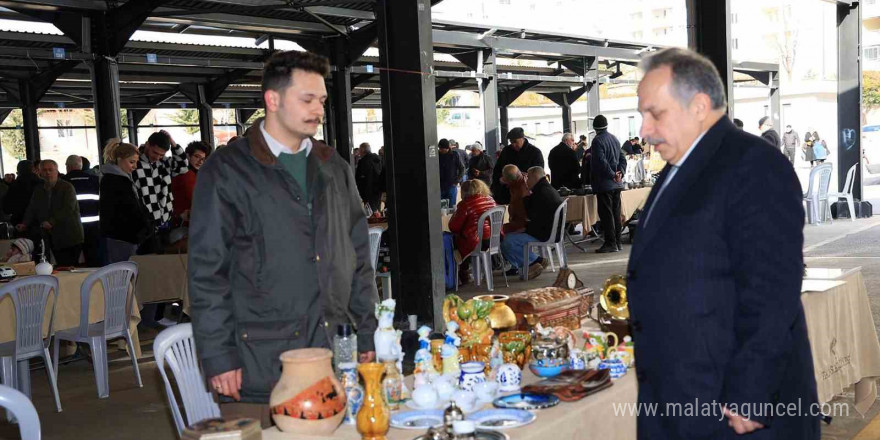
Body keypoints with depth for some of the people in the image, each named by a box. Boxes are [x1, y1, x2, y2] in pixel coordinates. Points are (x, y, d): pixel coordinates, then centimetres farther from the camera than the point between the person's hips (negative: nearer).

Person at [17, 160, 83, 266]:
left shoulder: (67, 187, -5)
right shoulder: (38, 190, 14)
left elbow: (68, 209, -16)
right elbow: (32, 210, 14)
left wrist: (52, 222, -26)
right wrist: (25, 224, -5)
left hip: (69, 237, -5)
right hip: (53, 237, 5)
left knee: (72, 267, -6)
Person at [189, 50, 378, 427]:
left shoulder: (335, 168, 12)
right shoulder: (227, 170, -4)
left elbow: (359, 257, 16)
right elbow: (207, 271, -6)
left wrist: (369, 335, 11)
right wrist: (219, 357, -10)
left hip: (333, 355, 5)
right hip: (259, 367, -4)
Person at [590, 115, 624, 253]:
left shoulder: (597, 140, -12)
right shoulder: (614, 139, 13)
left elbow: (601, 161, -21)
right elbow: (623, 159, 14)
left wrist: (612, 174, -14)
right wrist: (620, 173, 1)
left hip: (604, 183, -8)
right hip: (616, 184, 8)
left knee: (606, 213, -5)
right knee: (616, 212, 13)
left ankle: (610, 243, -5)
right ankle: (618, 242, 17)